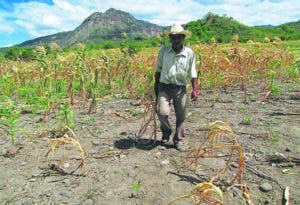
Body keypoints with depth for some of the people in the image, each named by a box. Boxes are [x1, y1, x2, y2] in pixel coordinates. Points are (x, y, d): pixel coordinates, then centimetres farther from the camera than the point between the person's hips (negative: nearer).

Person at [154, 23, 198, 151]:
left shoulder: (189, 53, 0)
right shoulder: (163, 51, 1)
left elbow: (192, 73, 4)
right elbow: (158, 70, 9)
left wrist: (195, 89, -2)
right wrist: (156, 86, 10)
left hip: (180, 88, 1)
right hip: (164, 87, 0)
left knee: (180, 116, 7)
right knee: (162, 112, -15)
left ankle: (179, 140, 27)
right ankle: (166, 131, 18)